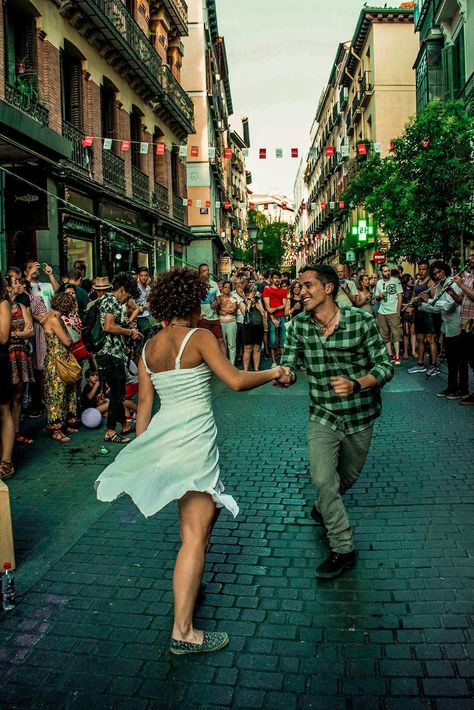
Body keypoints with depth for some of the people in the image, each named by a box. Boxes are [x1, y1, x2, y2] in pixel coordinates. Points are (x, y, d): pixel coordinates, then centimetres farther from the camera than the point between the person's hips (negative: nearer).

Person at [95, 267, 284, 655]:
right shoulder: (199, 337, -10)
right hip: (193, 440, -8)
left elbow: (144, 402, 11)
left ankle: (190, 583, 39)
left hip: (161, 435, 8)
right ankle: (183, 632, 1)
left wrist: (141, 449, 17)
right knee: (195, 536, -3)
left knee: (207, 509, 27)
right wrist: (273, 372, -1)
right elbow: (236, 380, -17)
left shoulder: (149, 348, 9)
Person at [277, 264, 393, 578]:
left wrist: (356, 384, -36)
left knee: (347, 477, 18)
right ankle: (343, 550, 10)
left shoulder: (362, 321, -18)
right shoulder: (300, 325, -8)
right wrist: (286, 374, -35)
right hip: (323, 415, 1)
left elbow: (385, 367, -16)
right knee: (323, 480, -9)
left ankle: (326, 505, 52)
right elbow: (290, 364, -9)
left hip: (360, 415, -1)